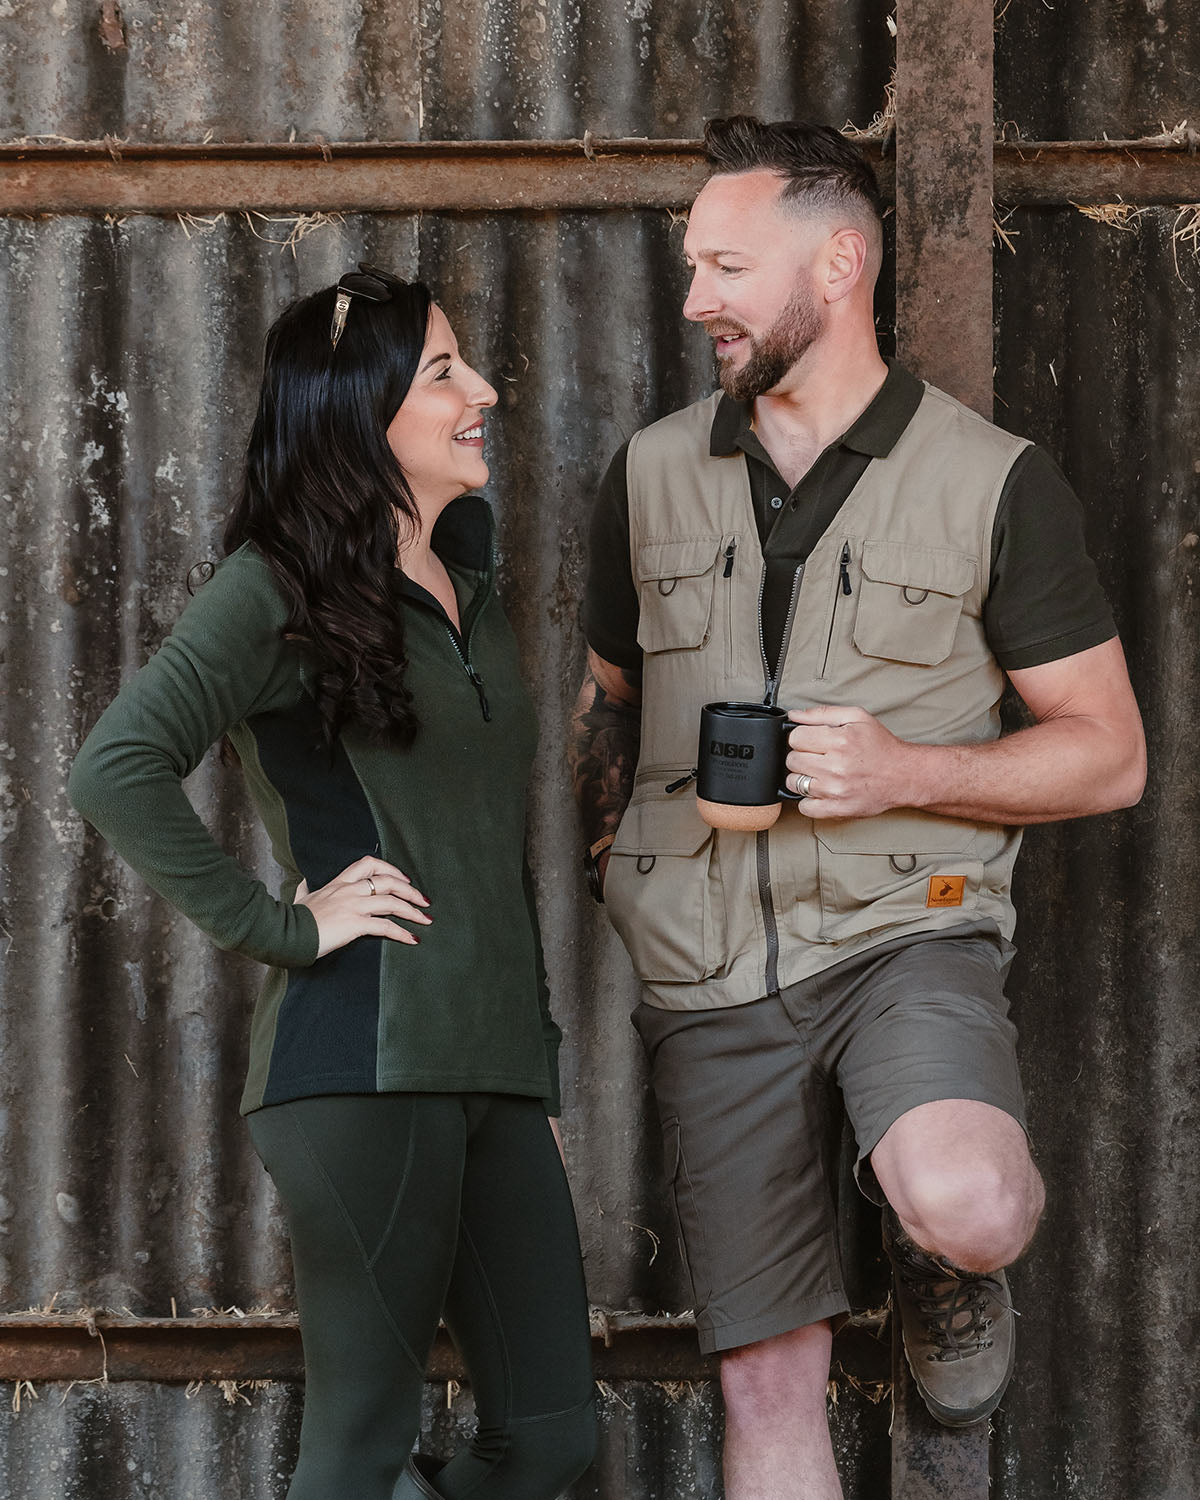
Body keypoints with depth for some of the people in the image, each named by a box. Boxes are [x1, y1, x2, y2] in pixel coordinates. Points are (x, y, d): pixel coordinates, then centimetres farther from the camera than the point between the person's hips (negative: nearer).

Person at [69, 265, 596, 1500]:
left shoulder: (468, 582, 20)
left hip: (492, 1062, 8)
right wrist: (280, 926, -15)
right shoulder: (279, 588, -4)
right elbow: (117, 769, -17)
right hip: (364, 1059, -8)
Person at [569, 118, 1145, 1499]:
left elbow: (1107, 753, -1)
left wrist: (908, 774, -15)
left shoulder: (993, 484, -2)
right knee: (768, 1381, 3)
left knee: (969, 1212, -33)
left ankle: (936, 1256, 4)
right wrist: (607, 860, 11)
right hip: (710, 973, 3)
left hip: (903, 932, -3)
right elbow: (608, 697, 24)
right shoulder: (652, 476, 8)